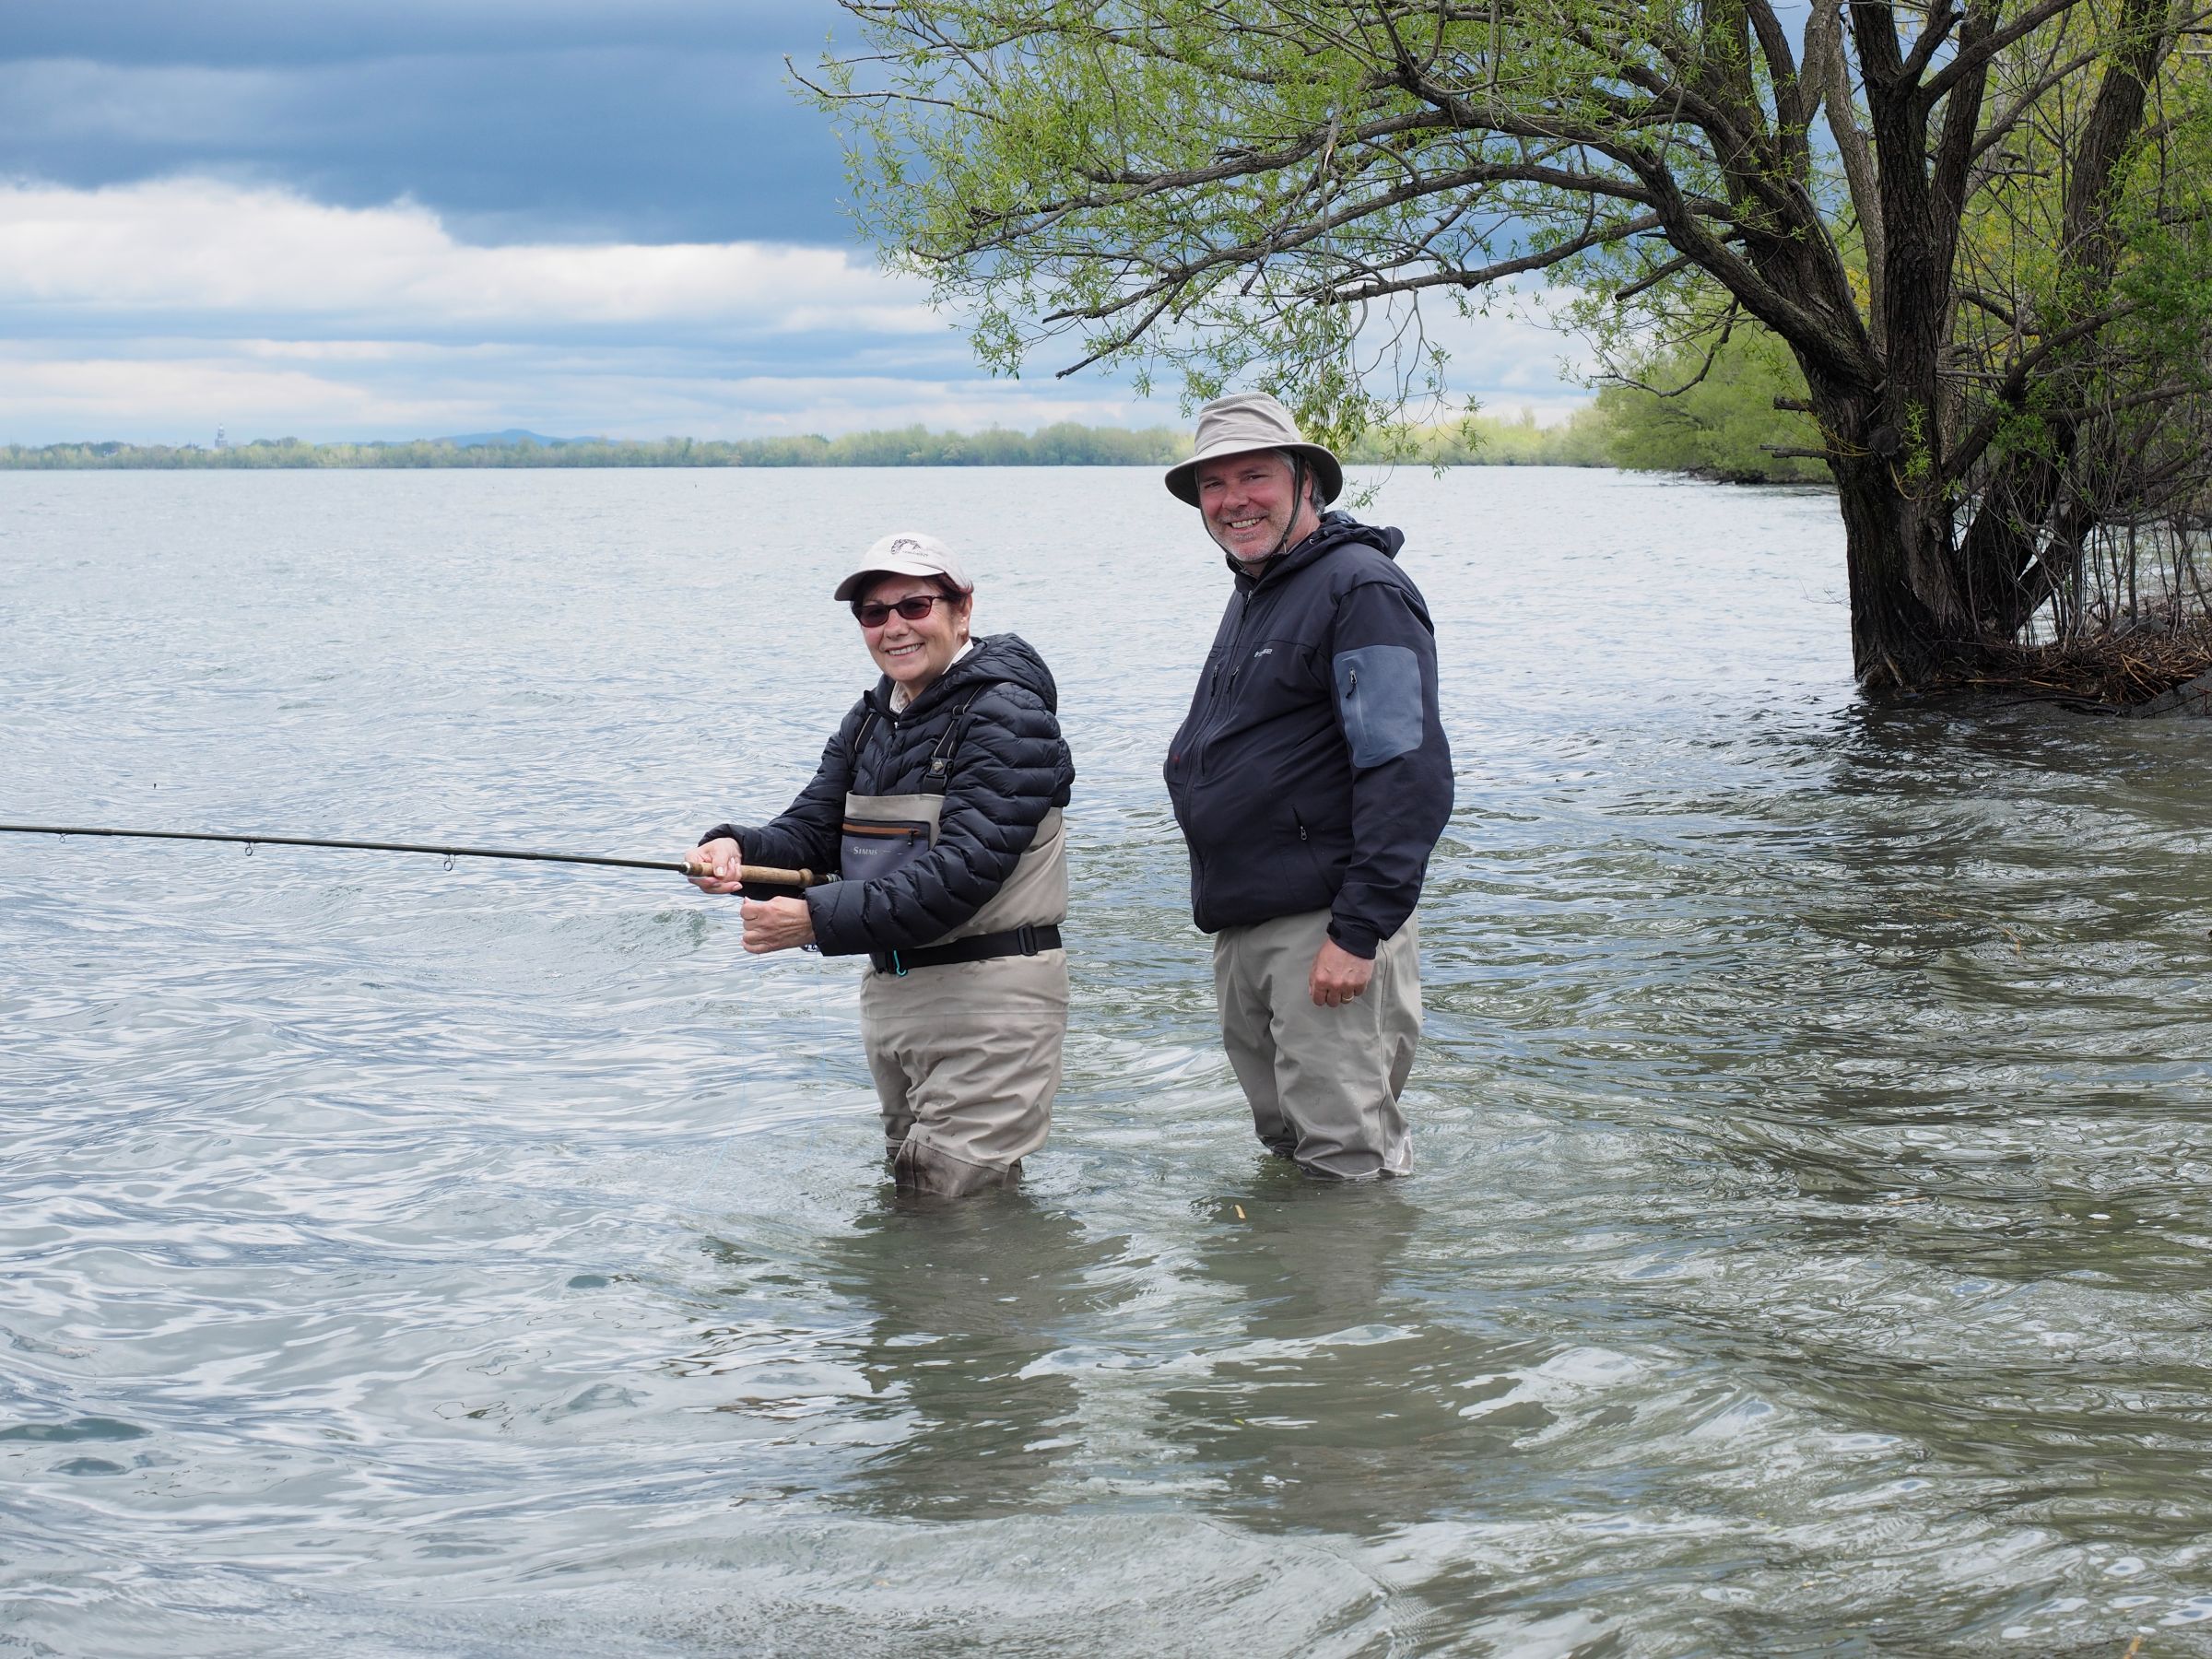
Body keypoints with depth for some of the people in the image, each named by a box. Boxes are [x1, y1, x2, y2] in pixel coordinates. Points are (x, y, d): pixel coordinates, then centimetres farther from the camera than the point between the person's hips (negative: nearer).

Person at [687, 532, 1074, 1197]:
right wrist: (737, 849, -18)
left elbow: (964, 868, -25)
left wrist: (821, 919, -32)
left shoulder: (1005, 710, -15)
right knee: (906, 1198, 18)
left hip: (989, 994, -8)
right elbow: (811, 832, 7)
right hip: (890, 988, 8)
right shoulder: (868, 721, 13)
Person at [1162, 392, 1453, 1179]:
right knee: (1288, 1150, 16)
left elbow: (1409, 774, -20)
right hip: (1244, 930, 10)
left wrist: (1359, 931, -24)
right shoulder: (1253, 595, 19)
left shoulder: (1361, 589, -12)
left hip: (1325, 926, -10)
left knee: (1347, 1163, -7)